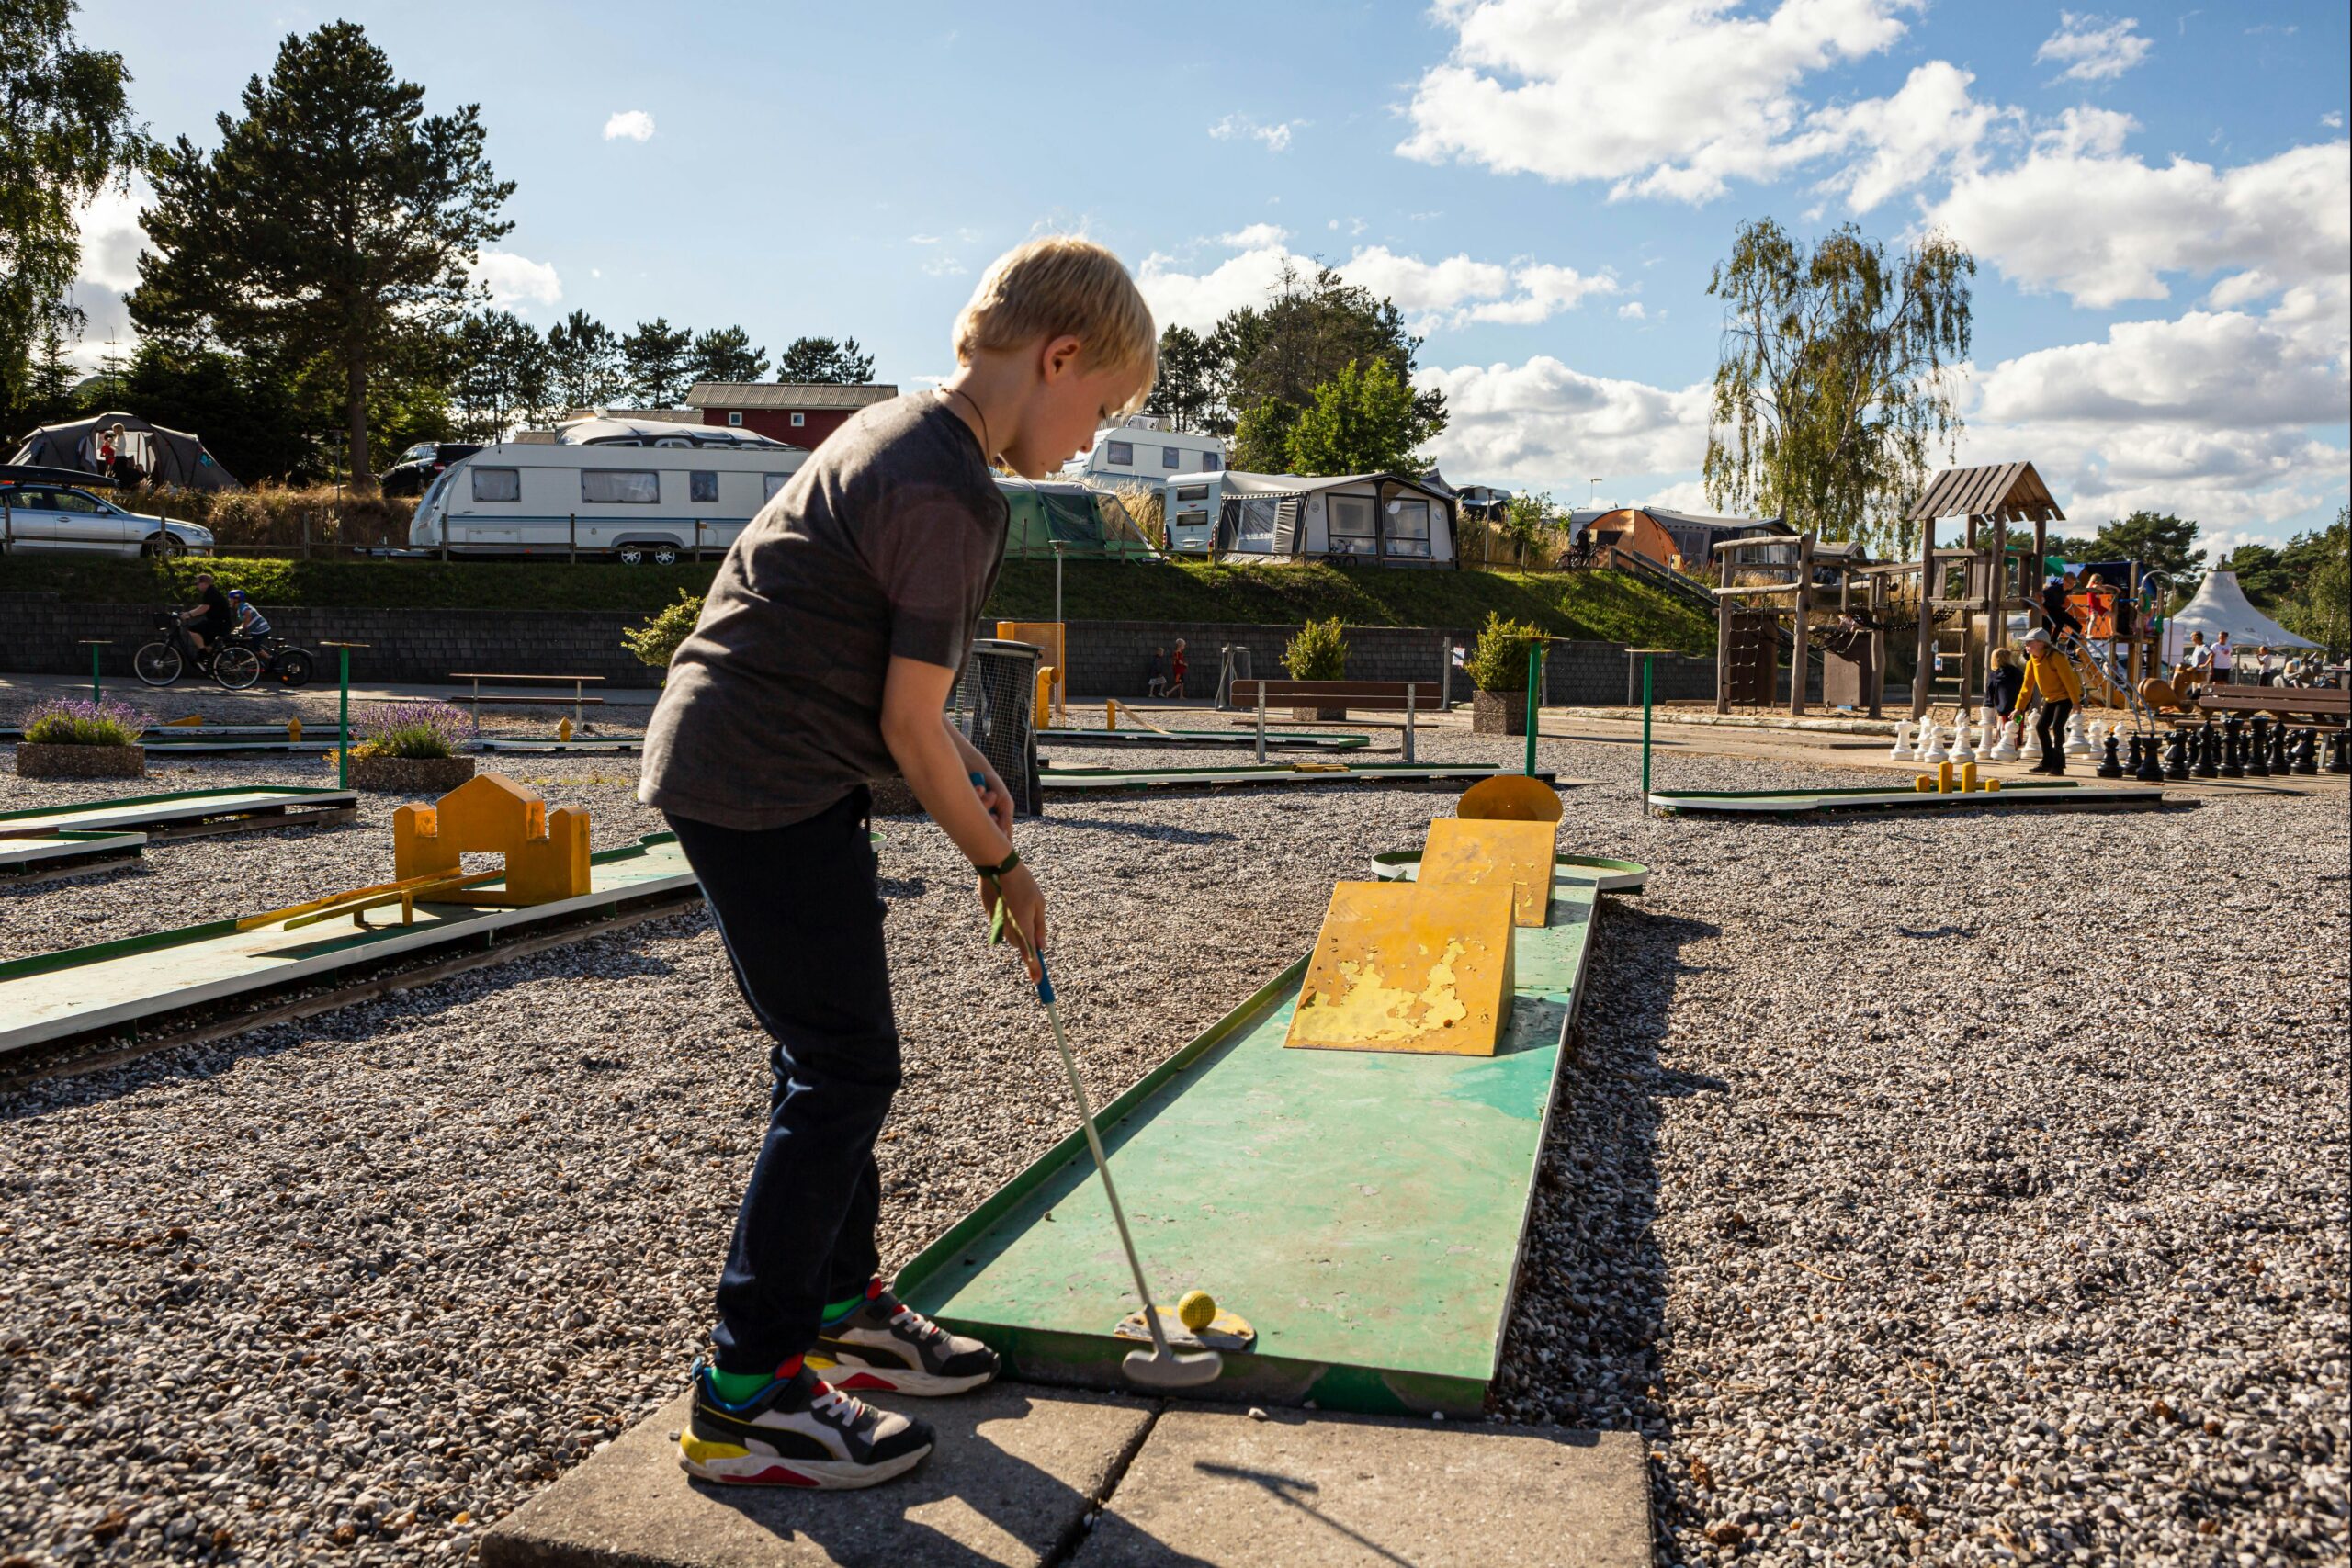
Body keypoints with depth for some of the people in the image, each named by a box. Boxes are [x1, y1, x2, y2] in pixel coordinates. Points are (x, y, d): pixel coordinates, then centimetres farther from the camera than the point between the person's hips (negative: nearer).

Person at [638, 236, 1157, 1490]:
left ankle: (838, 1308, 30)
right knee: (843, 1070, -6)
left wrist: (959, 759, 17)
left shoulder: (898, 432, 13)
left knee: (840, 1058, 16)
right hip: (763, 785, -10)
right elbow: (908, 725, -17)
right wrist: (999, 864, -5)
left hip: (742, 766, 10)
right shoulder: (949, 493, -19)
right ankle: (745, 1396, 3)